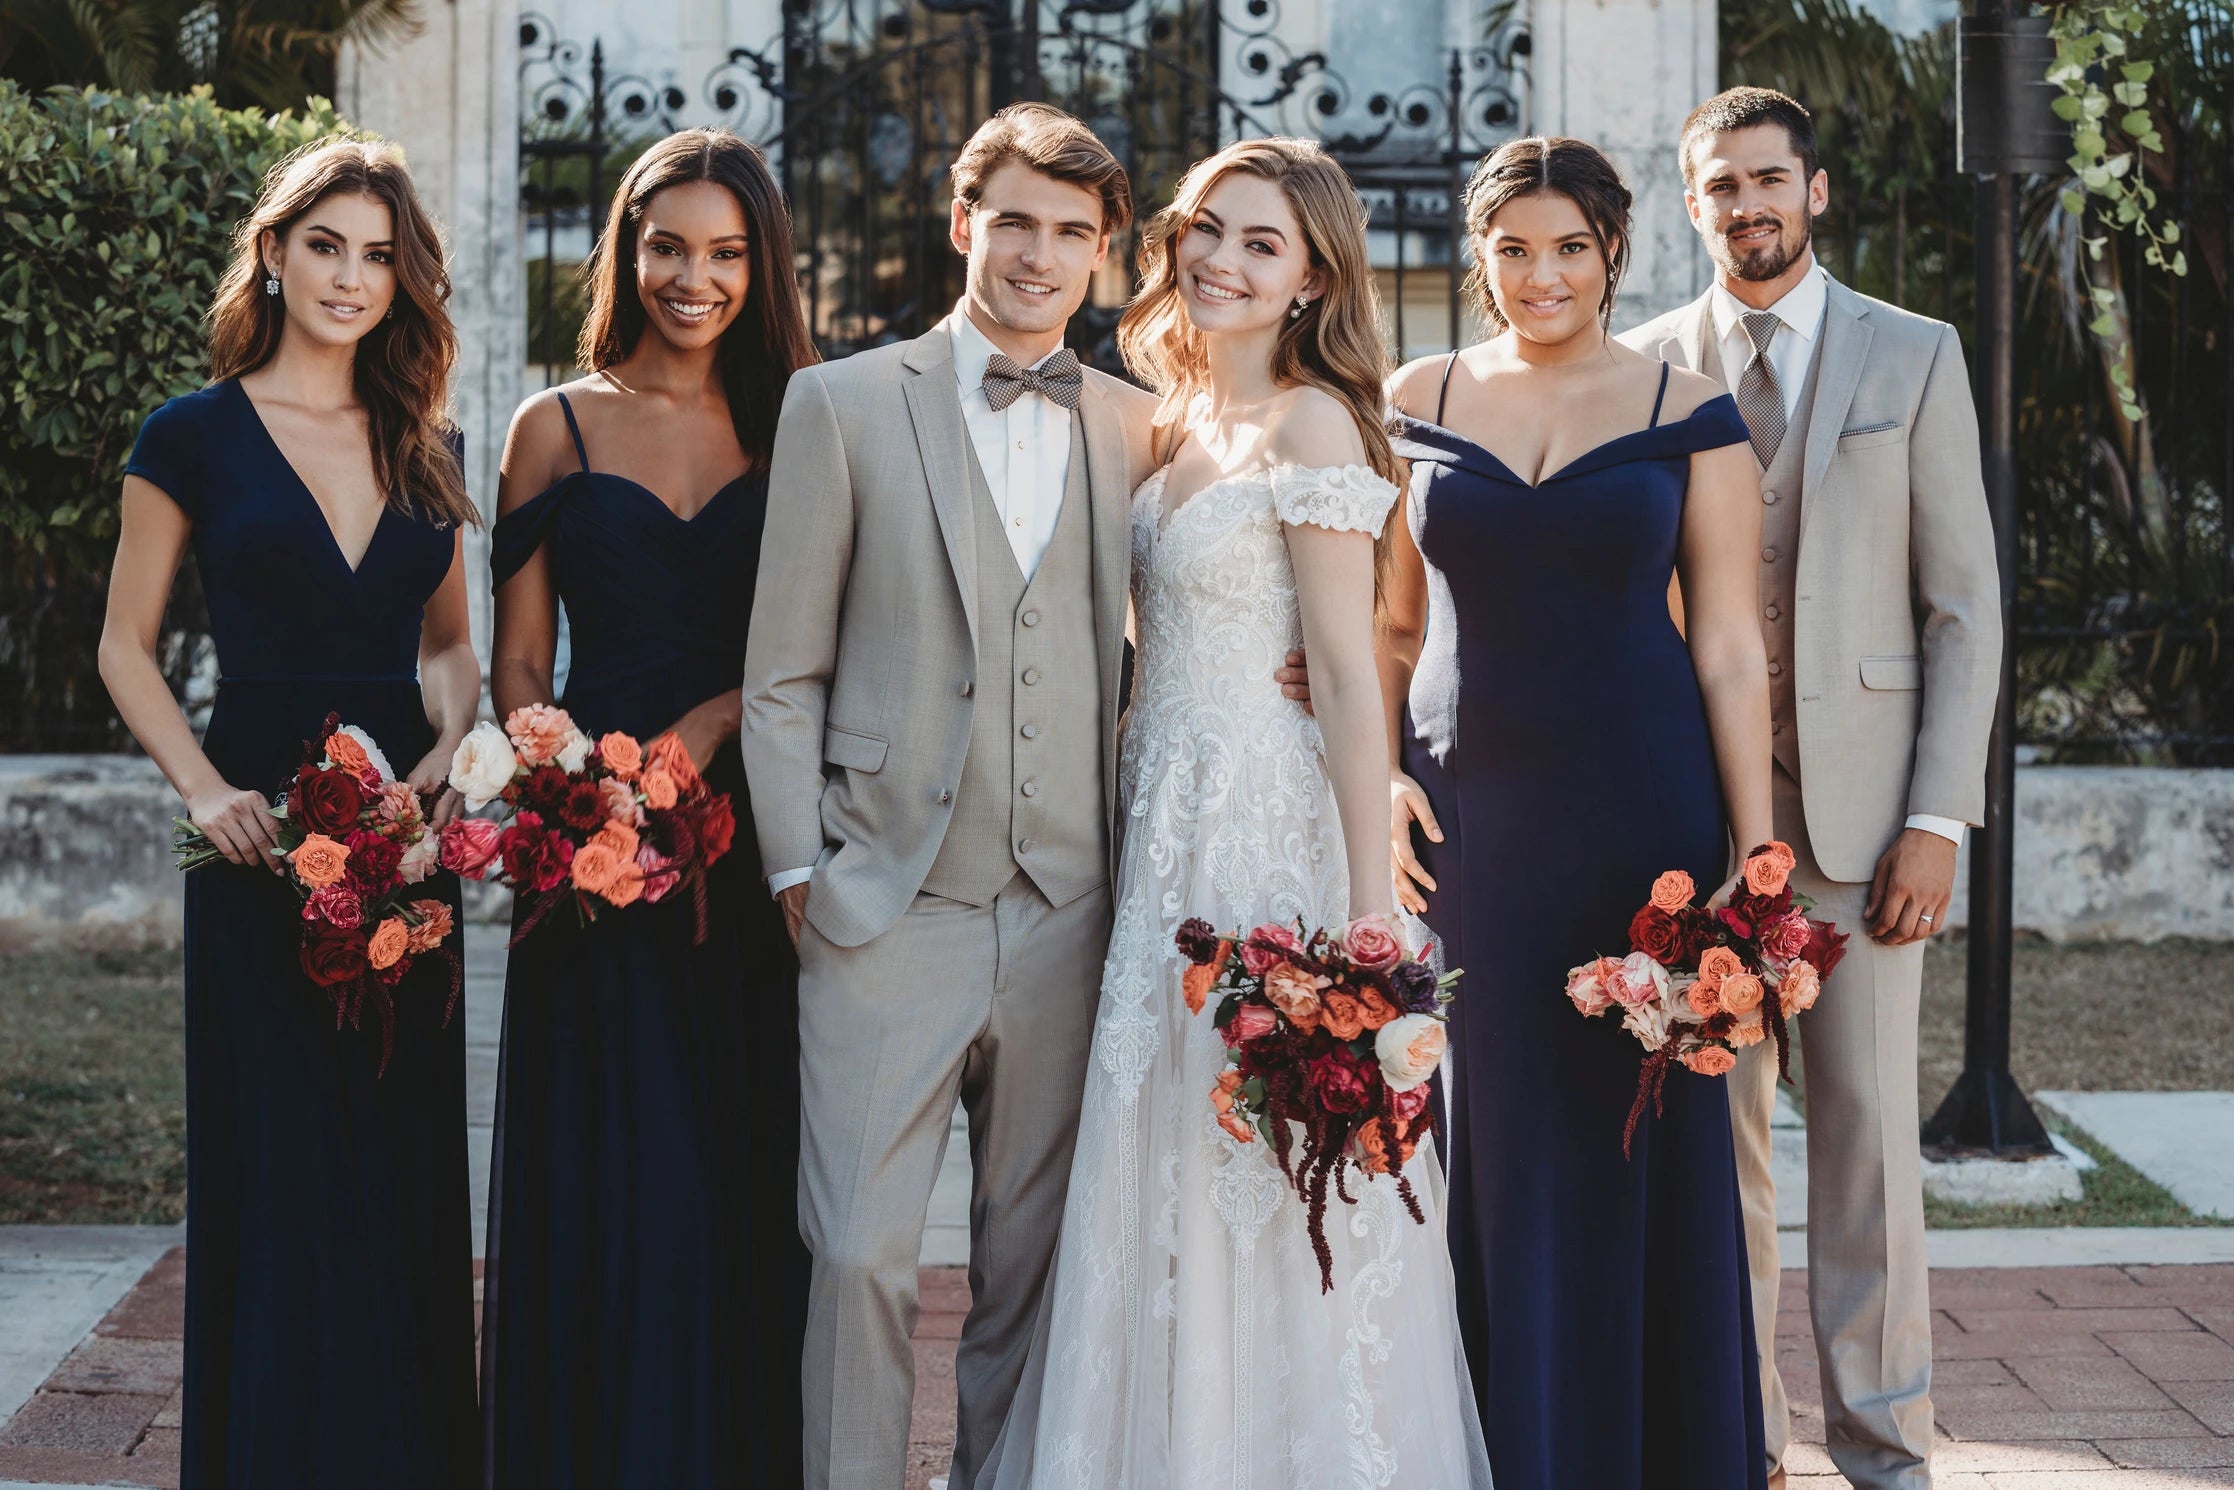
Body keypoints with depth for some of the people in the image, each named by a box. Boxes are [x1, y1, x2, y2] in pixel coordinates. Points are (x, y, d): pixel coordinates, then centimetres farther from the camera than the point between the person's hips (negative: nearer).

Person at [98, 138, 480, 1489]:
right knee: (279, 1185, -1)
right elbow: (128, 647, 3)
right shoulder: (197, 437, 0)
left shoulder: (428, 450, 11)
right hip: (265, 847, -3)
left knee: (408, 1185, 6)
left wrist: (455, 745, -3)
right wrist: (208, 792, -12)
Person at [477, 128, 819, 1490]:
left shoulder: (796, 428, 9)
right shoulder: (556, 428, 8)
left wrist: (710, 724, -13)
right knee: (612, 1186, -1)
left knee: (752, 1192, 3)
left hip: (756, 849, 1)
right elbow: (518, 664, 6)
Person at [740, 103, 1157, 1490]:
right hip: (889, 903, -2)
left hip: (1067, 908, 3)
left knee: (1035, 1257, 10)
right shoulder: (842, 404, 3)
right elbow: (784, 671, 3)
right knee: (862, 1254, -4)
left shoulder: (1136, 429, 10)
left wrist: (1141, 847, 5)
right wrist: (796, 867, -3)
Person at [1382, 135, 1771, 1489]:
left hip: (1644, 811, -2)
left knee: (1646, 1150, 4)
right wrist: (1377, 778, -2)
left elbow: (1730, 648, -1)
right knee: (1488, 1156, 5)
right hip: (1467, 814, 2)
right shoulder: (1417, 404, 7)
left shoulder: (1689, 413, 1)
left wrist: (1755, 856, -7)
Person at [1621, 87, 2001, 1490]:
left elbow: (1965, 601, 2)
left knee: (1868, 1123, -1)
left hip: (1860, 797, -1)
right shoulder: (1643, 370, 8)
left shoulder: (1916, 357, 5)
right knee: (1713, 1122, 6)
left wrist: (1938, 817, -6)